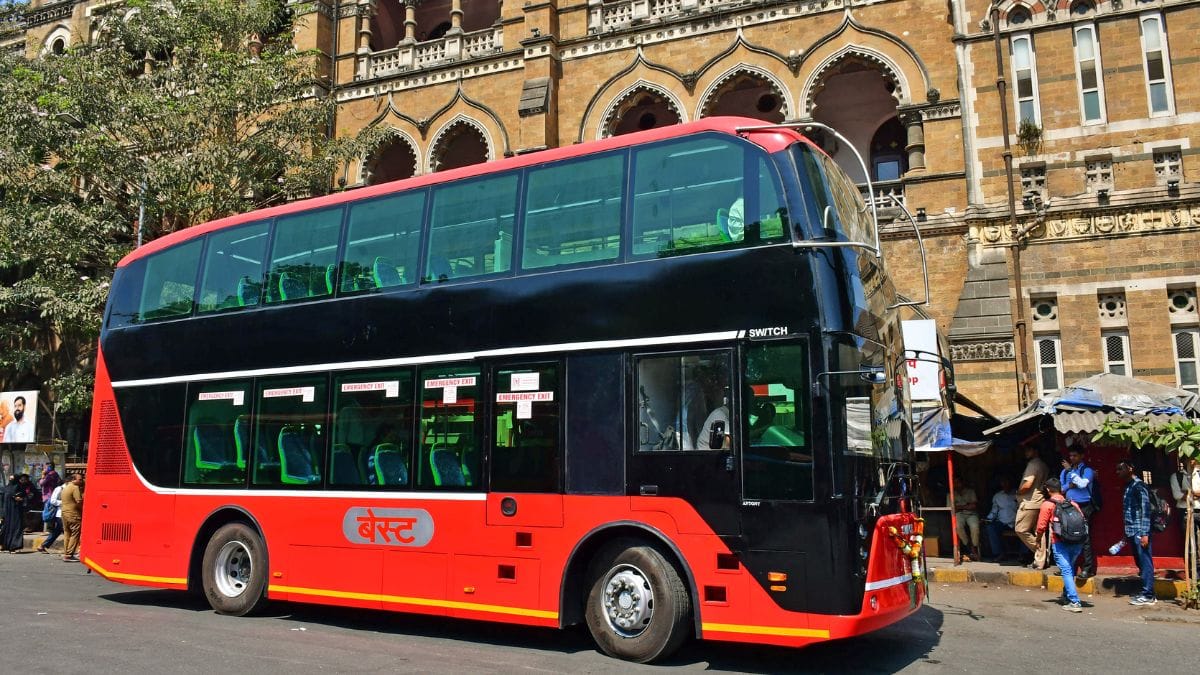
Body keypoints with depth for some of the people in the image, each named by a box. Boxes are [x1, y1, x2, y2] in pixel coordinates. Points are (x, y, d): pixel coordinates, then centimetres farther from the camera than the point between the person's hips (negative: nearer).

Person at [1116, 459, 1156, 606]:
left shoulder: (1139, 486, -9)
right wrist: (1126, 536, 20)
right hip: (1131, 533, 9)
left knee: (1145, 562, -5)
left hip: (1140, 532, -9)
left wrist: (1144, 533, -19)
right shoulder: (1128, 487, 18)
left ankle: (1148, 595, -2)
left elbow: (1145, 510, -14)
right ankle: (1145, 592, 16)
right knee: (1139, 562, 11)